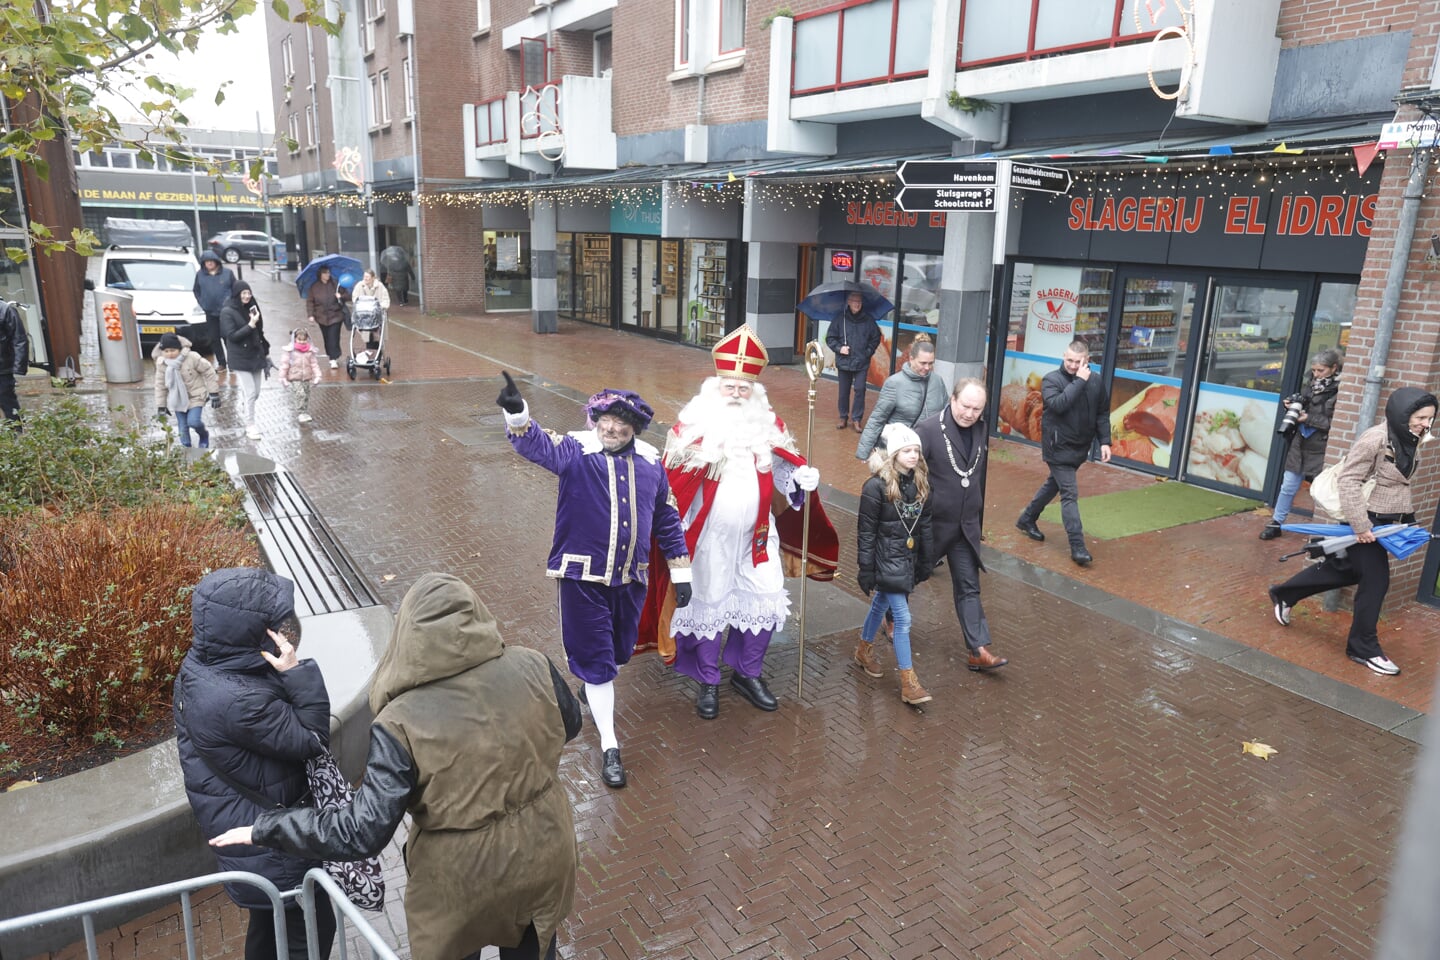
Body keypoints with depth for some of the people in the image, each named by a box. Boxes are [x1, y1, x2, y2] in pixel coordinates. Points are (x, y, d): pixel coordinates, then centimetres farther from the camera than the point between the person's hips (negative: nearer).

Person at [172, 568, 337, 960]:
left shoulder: (199, 665, -8)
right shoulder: (238, 701, -37)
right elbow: (312, 739, -25)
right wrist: (297, 673, -31)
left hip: (248, 830, 9)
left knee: (269, 921, 29)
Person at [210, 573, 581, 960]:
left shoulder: (403, 723, -27)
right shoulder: (532, 668, -19)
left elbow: (363, 832, -23)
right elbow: (569, 724, 0)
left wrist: (263, 829, -12)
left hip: (465, 878, -2)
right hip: (542, 850, 3)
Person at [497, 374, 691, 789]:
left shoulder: (650, 462, 2)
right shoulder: (577, 452, -8)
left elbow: (667, 519, 10)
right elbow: (537, 446, -29)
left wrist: (680, 573, 11)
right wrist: (517, 412, -50)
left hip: (630, 578, 4)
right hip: (583, 576, -4)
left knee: (620, 652, 20)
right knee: (595, 657, 3)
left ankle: (594, 690, 54)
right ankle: (609, 747, 15)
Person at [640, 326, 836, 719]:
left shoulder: (767, 424, 2)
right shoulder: (695, 424, -10)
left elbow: (783, 466, 11)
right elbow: (674, 477, -14)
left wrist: (802, 475, -8)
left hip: (756, 536, 4)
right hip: (710, 538, -4)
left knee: (764, 601, 9)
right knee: (709, 605, 10)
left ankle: (748, 673, 31)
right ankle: (708, 682, 28)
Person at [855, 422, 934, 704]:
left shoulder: (920, 483, 1)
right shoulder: (876, 486, -18)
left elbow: (925, 525, 10)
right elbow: (866, 532, -14)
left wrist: (926, 562, 13)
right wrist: (866, 570, -12)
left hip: (908, 559, 7)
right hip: (886, 561, -6)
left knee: (881, 604, 23)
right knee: (903, 618, -7)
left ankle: (864, 650, 45)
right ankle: (908, 683, 0)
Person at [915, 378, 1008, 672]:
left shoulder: (981, 430, 1)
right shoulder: (928, 429, -19)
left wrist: (976, 514, 16)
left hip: (966, 526, 5)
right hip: (931, 522, -5)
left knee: (969, 588, 5)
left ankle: (979, 651, 8)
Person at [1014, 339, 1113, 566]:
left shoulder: (1095, 382, 2)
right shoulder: (1051, 379, -11)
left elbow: (1102, 414, 9)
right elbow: (1057, 404, -29)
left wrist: (1104, 441, 1)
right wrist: (1079, 382, -26)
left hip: (1080, 448, 6)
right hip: (1058, 447, -6)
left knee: (1054, 485, 20)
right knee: (1070, 493, -10)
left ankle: (1026, 520, 40)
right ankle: (1077, 546, -7)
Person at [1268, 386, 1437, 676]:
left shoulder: (1408, 440, 2)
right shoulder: (1375, 439, -23)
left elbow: (1400, 484, 15)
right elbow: (1348, 481, -23)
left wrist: (1407, 515, 11)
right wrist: (1361, 525, -25)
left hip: (1385, 520, 9)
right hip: (1367, 520, -9)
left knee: (1345, 571, 18)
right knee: (1375, 581, -2)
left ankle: (1283, 595, 35)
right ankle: (1364, 648, 14)